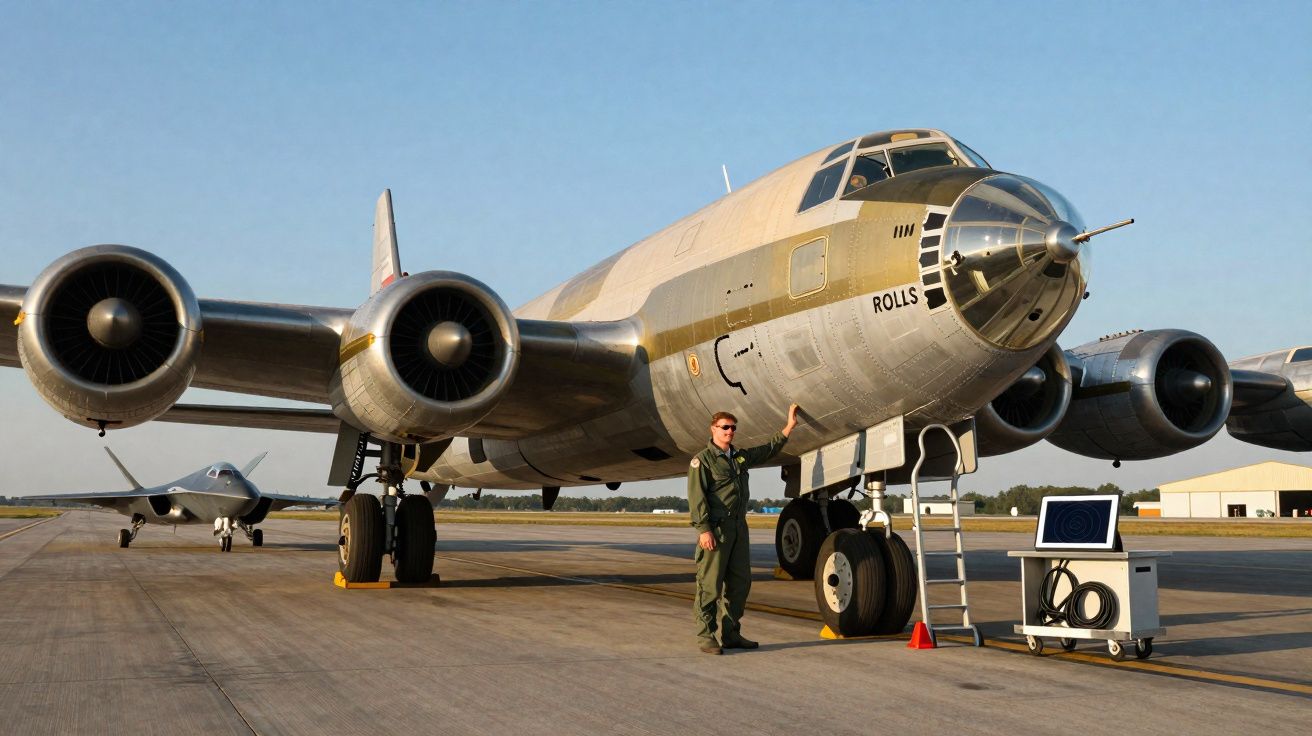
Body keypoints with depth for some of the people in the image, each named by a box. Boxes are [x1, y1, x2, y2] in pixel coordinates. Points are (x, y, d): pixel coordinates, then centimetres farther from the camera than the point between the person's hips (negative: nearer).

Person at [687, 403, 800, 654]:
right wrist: (703, 529, -20)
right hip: (715, 529, -8)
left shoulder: (740, 457, 18)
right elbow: (696, 496, -12)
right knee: (710, 584, -6)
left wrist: (789, 426, 27)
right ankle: (705, 636, -1)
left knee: (740, 582, 10)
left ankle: (730, 634, 19)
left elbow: (769, 449, 31)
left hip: (738, 527, 8)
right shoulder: (702, 460, -5)